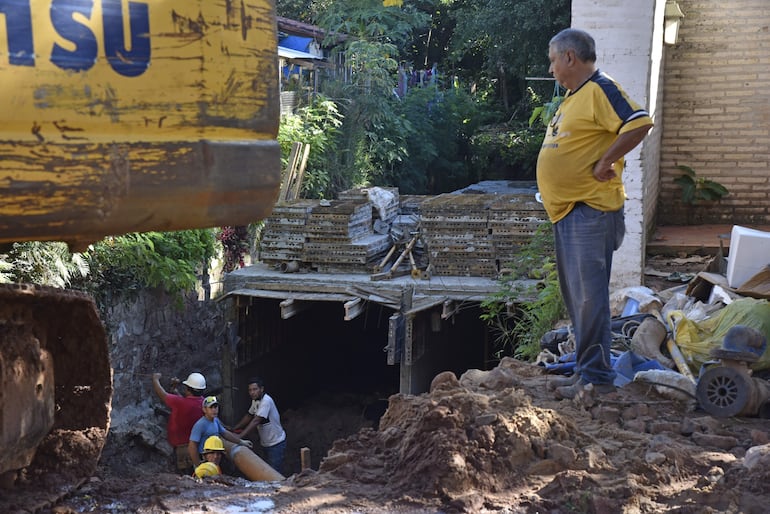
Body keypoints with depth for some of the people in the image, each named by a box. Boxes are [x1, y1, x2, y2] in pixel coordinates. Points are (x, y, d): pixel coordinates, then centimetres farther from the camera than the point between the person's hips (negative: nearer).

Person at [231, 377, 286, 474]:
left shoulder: (266, 401, -25)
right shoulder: (255, 400, 4)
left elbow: (256, 421, -31)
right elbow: (249, 416, 17)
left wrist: (239, 437, -35)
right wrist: (233, 429, 9)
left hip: (276, 444, -9)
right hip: (266, 443, 9)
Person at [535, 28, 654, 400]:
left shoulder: (599, 89, -11)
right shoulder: (572, 97, 19)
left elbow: (639, 124, -23)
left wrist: (606, 163, -19)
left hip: (590, 211, -10)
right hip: (566, 210, 10)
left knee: (588, 295, -8)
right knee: (576, 295, 14)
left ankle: (596, 377, -2)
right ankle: (585, 370, 24)